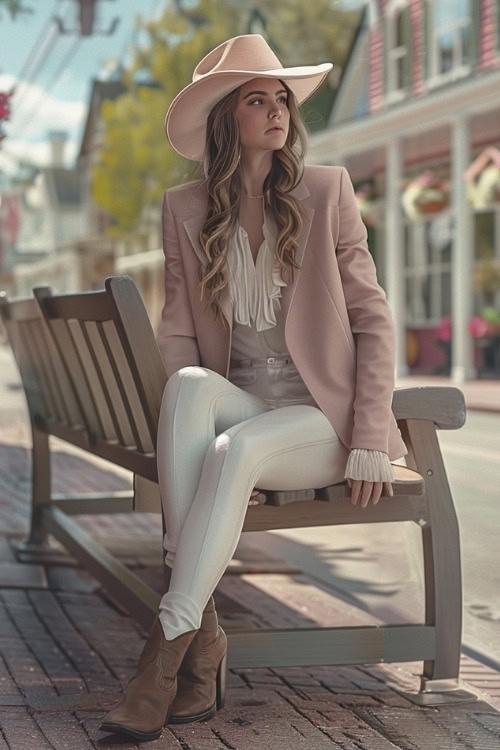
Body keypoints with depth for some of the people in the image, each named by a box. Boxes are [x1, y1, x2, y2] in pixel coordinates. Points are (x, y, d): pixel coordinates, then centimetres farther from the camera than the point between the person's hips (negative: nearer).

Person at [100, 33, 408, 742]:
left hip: (320, 419, -2)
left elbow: (373, 319, 0)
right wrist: (189, 407, -14)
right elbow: (178, 334, 6)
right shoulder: (185, 209, 8)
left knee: (236, 449, -34)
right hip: (234, 411, 2)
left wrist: (370, 442, -10)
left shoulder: (327, 190, 2)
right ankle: (205, 644, -37)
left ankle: (168, 646, -32)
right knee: (189, 387, -33)